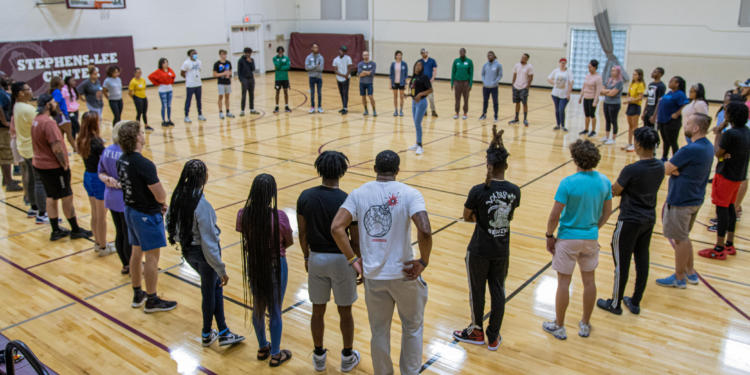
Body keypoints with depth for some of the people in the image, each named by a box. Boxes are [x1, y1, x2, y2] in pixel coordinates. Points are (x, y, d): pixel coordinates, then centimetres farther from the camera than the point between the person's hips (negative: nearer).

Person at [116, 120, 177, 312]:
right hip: (147, 214, -9)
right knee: (152, 257, 4)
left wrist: (157, 202, 7)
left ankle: (138, 295, 35)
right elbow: (161, 196, -25)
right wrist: (162, 202, -2)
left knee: (137, 252, 20)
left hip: (130, 209, 9)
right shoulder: (144, 164, -26)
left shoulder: (122, 160, 1)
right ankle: (152, 301, 16)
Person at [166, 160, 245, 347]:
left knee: (216, 284, 21)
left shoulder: (178, 197, -7)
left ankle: (223, 333, 27)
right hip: (202, 253, -7)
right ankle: (207, 334, 35)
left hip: (187, 251, 8)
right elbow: (208, 242, -25)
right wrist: (221, 269, -17)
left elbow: (170, 221, 8)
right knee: (209, 291, 15)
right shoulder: (202, 205, -29)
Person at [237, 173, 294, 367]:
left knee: (258, 307, 23)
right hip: (276, 266, -3)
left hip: (253, 265, 3)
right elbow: (289, 242, -8)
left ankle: (263, 348, 42)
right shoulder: (279, 216, -25)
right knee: (275, 311, 14)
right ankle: (275, 354, 31)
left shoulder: (243, 215, -16)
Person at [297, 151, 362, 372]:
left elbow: (302, 233, 1)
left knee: (318, 311, 17)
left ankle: (319, 358, 32)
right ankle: (347, 358, 30)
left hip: (316, 258, 3)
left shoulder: (305, 197, -8)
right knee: (345, 312, 15)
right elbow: (355, 240, -12)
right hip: (341, 260, -3)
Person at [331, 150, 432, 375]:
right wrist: (423, 261, -10)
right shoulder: (409, 193, -11)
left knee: (379, 333, 19)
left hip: (373, 275, 2)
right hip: (404, 274, -2)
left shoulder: (359, 193, -3)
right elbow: (425, 231, -25)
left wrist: (352, 259, -3)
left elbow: (336, 228, -12)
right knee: (412, 328, 21)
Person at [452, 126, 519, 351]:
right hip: (502, 250, 3)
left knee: (477, 291, 15)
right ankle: (493, 337, 29)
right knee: (498, 291, 16)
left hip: (479, 251, -3)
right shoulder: (514, 191, -9)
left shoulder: (478, 191, -21)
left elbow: (467, 217, -6)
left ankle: (476, 332, 34)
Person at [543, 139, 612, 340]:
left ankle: (559, 327, 21)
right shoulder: (604, 181, -4)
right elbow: (607, 212, 6)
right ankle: (585, 325, 31)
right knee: (589, 281, 17)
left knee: (563, 282, 7)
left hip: (568, 238, -5)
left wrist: (549, 236, -4)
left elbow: (555, 215, -18)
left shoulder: (568, 183, -19)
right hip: (591, 238, 5)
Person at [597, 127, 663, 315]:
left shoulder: (631, 170, -24)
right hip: (649, 220, 7)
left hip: (630, 221, -7)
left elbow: (614, 192, -12)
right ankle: (635, 303, 28)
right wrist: (624, 190, 7)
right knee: (642, 261, 15)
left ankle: (615, 303, 20)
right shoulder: (660, 167, -2)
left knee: (622, 262, 7)